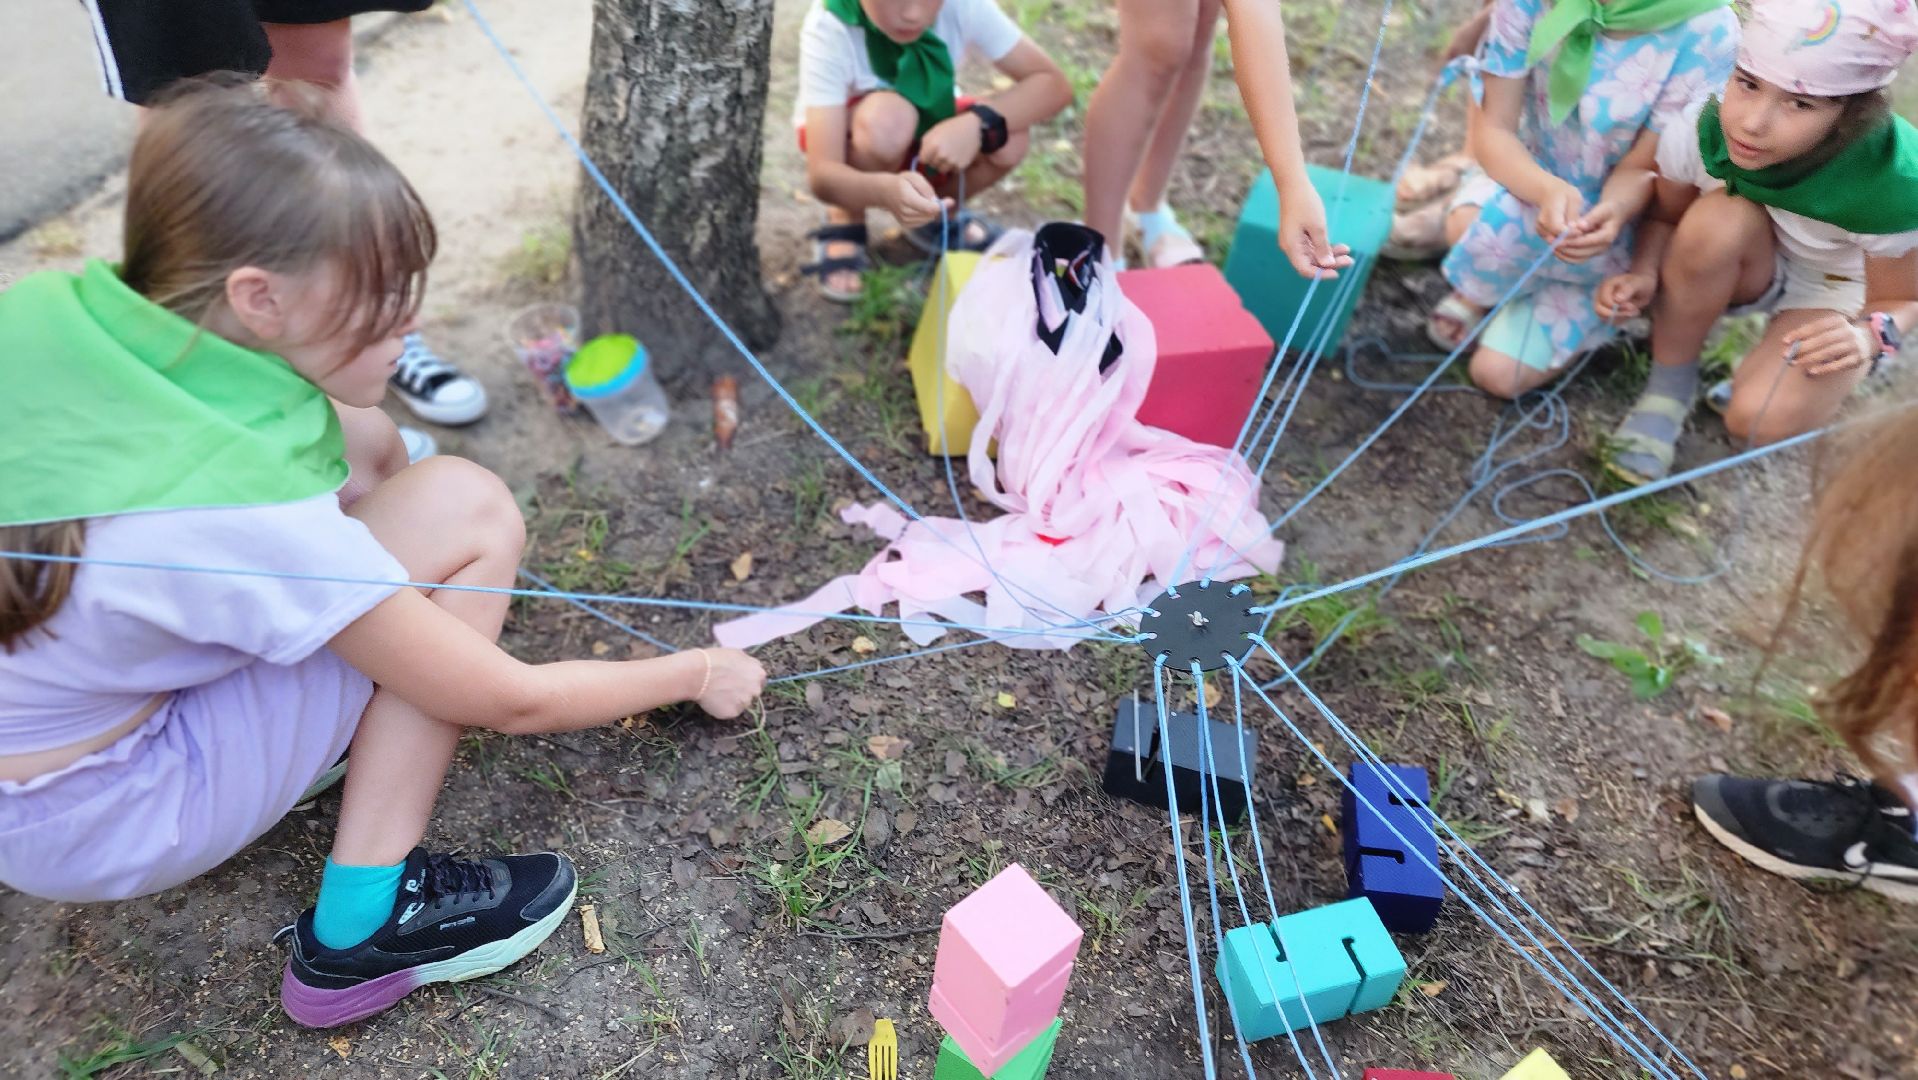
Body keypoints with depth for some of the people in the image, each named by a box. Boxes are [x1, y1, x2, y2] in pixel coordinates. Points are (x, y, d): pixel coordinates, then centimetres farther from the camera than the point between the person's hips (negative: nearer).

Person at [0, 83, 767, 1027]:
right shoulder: (244, 514, -32)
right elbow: (510, 702, -22)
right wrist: (699, 673, -7)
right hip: (86, 826, -7)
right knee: (463, 508, -21)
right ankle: (362, 931, -10)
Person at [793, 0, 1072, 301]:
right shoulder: (828, 27, -33)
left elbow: (1053, 84, -24)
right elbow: (821, 175, -40)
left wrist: (977, 123, -41)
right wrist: (887, 190, -61)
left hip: (933, 128, 3)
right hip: (855, 140, -3)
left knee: (1008, 138, -27)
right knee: (888, 118, -36)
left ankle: (936, 216, 4)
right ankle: (845, 222, -7)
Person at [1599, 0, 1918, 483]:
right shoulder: (1699, 126, -27)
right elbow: (1667, 219, -7)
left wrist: (1865, 336, -37)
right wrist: (1645, 274, -27)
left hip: (1839, 293, -2)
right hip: (1746, 268, 2)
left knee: (1760, 421, -30)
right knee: (1717, 218, -34)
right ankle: (1668, 385, -13)